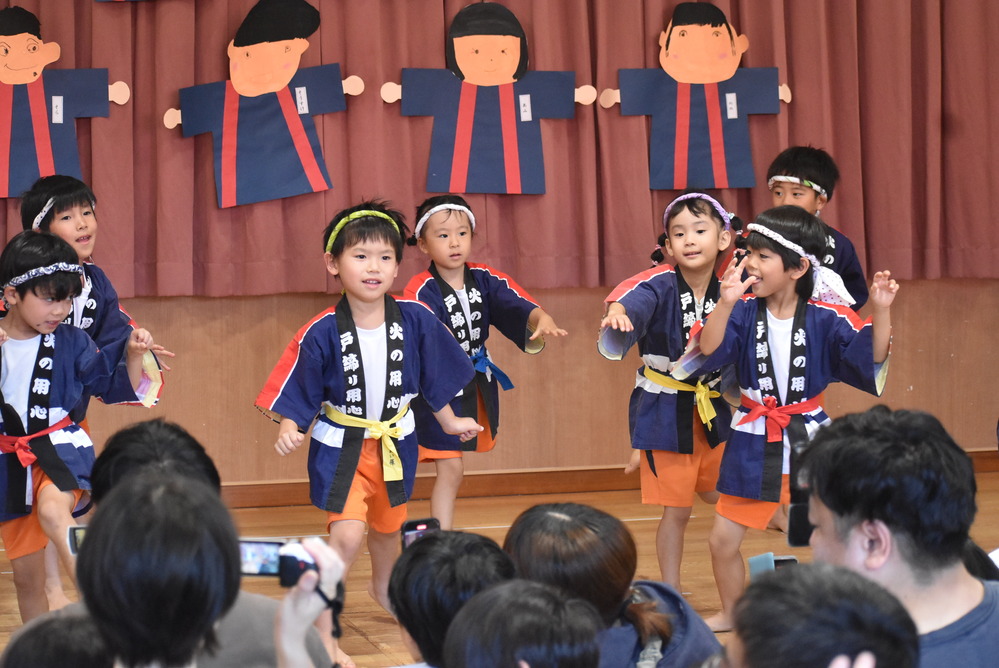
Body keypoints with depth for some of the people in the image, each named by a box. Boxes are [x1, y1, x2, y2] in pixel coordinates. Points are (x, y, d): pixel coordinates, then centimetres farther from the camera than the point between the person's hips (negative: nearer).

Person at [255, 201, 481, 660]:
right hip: (340, 448, -4)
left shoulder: (415, 321, -12)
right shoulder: (322, 333, -20)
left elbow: (433, 376, 4)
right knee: (347, 536, -19)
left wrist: (450, 422, 15)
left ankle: (383, 589, 54)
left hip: (395, 443, 4)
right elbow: (297, 391, -13)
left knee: (386, 526, 25)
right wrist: (289, 430, -29)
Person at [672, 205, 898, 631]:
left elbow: (872, 358, -12)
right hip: (753, 443, 1)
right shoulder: (744, 311, -9)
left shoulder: (825, 319, -11)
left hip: (810, 439, -1)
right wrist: (725, 304, -37)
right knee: (723, 540, 7)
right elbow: (707, 351, -22)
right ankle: (731, 614, 31)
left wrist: (880, 311, -28)